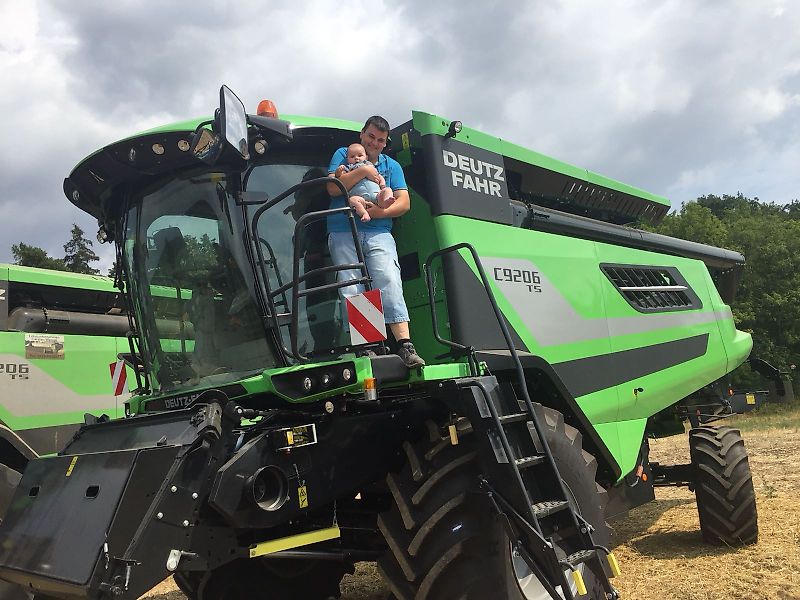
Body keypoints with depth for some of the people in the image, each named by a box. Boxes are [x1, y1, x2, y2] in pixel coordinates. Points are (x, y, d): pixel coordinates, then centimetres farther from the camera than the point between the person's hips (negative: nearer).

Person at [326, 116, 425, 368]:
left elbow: (404, 203, 9)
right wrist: (362, 171, -7)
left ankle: (405, 344, -28)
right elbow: (333, 188, 0)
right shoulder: (344, 154, 17)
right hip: (343, 233, 0)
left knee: (389, 282, -20)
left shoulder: (392, 165, 22)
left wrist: (381, 212, -9)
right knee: (351, 291, -13)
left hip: (378, 233, 1)